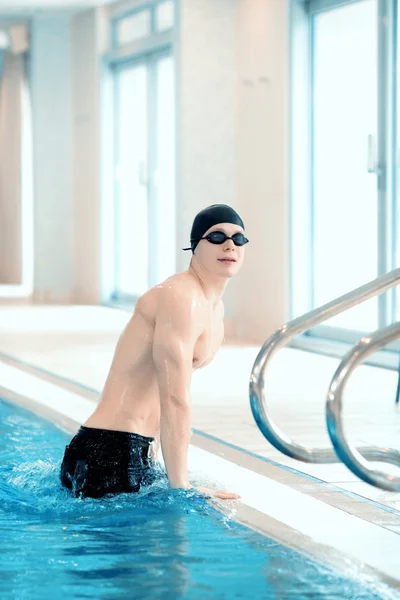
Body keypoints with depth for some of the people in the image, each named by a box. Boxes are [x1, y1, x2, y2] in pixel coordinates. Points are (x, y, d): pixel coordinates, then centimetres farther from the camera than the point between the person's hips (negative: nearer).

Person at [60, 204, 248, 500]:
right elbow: (175, 399, -20)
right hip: (110, 454, -10)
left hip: (140, 454, 10)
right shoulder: (180, 298, -16)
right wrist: (181, 485, -20)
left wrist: (152, 465, 16)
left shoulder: (215, 308, 17)